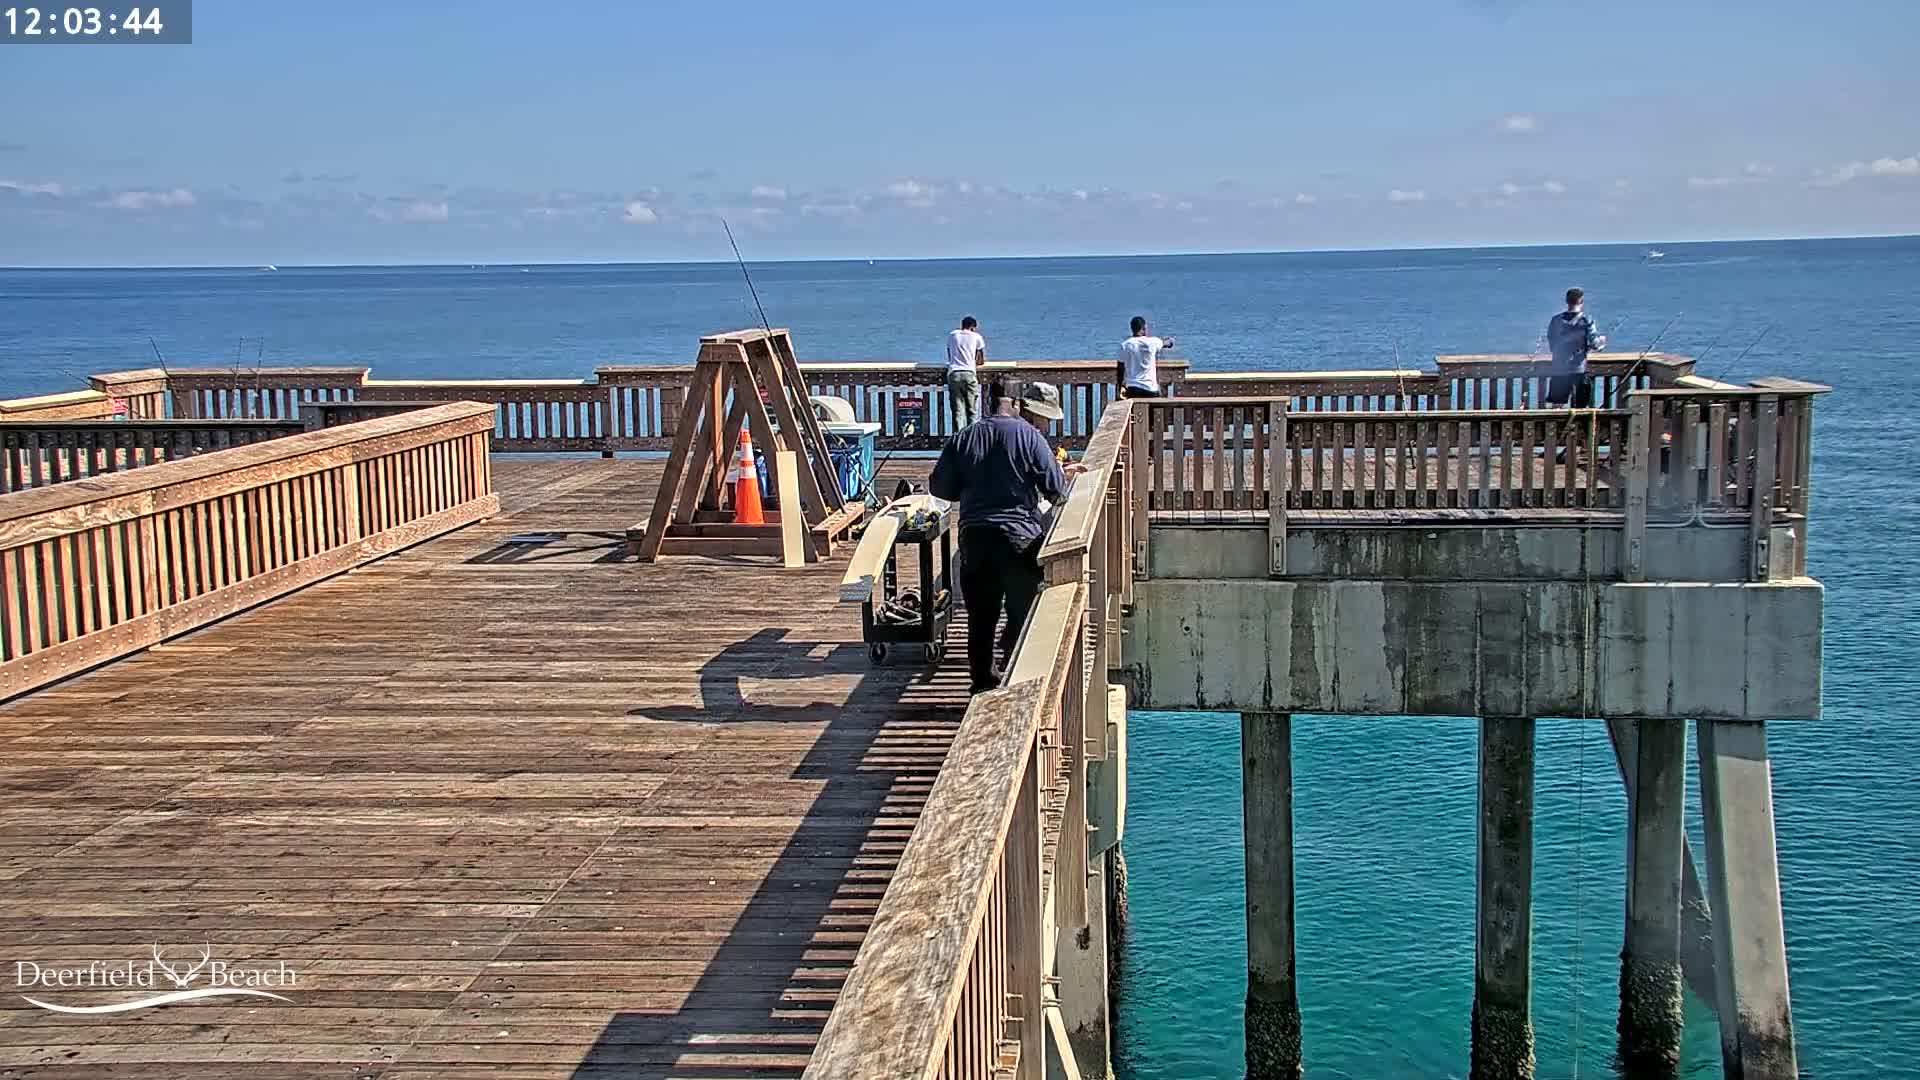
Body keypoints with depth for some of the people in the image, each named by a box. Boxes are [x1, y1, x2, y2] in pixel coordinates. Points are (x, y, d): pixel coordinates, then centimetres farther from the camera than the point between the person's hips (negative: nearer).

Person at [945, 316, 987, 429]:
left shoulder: (952, 335, 18)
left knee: (957, 411, 0)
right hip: (969, 373, -2)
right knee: (972, 411, 2)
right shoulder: (976, 337, 11)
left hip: (953, 374, 2)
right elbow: (982, 360, 13)